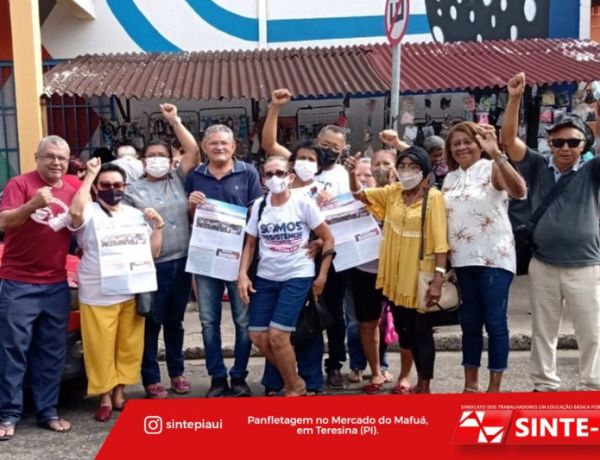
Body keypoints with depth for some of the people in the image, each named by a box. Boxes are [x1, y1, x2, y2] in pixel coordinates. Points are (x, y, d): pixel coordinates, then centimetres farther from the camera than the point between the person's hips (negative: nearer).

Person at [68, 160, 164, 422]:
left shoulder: (136, 215, 9)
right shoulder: (89, 212, -3)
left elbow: (153, 252, 10)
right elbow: (75, 212, -29)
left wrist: (158, 226, -4)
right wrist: (89, 176, -20)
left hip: (131, 294, 4)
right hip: (97, 297, -3)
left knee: (129, 347, 10)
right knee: (101, 349, 2)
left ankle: (119, 394, 26)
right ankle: (105, 398, 18)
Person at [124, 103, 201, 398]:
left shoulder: (178, 180, 9)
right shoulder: (133, 190, 2)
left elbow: (194, 151, 2)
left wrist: (174, 121, 0)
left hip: (181, 263, 3)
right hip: (151, 266, -3)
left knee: (175, 320, 15)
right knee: (151, 323, 4)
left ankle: (177, 372, 27)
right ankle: (151, 379, 15)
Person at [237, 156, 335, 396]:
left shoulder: (303, 203, -8)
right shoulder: (258, 206, 3)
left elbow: (328, 238, -2)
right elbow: (250, 243, 9)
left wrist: (322, 276, -4)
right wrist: (243, 274, -4)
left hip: (298, 276, -4)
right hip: (266, 277, 5)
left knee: (277, 335, -12)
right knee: (258, 336, 2)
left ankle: (295, 386, 13)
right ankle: (290, 378, 26)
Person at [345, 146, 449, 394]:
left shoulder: (433, 197, -10)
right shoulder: (392, 192, 6)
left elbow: (440, 240, -14)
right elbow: (359, 194, 10)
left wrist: (438, 278, -20)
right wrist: (352, 174, -11)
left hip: (420, 276, -5)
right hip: (396, 276, 6)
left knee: (421, 332, 4)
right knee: (405, 331, 16)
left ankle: (425, 387, 18)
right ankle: (420, 381, 33)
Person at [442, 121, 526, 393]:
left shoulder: (493, 169, -6)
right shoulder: (450, 178, 11)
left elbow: (519, 191, -26)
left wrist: (496, 154, -37)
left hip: (494, 258, -5)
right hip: (462, 260, 6)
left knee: (495, 322, 0)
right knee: (469, 322, 12)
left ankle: (494, 388, 11)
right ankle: (470, 385, 23)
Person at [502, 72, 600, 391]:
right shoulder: (537, 168, 1)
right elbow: (509, 139, -8)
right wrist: (515, 98, -19)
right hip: (542, 266, 2)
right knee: (542, 331, 14)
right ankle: (544, 385, 29)